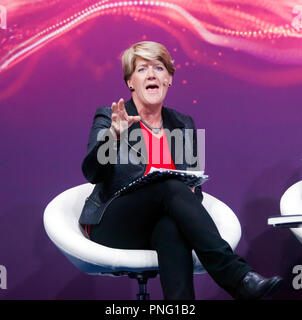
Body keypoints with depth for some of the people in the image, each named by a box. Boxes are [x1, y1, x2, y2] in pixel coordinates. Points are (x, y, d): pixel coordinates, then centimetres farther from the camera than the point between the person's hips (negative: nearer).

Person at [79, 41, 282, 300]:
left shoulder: (184, 125, 16)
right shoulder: (108, 118, 4)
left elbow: (193, 186, 17)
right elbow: (91, 173, -12)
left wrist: (192, 190, -9)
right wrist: (113, 135, -30)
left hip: (157, 227, 3)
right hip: (112, 227, -3)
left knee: (172, 227, -37)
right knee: (170, 185, -33)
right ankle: (236, 275, -43)